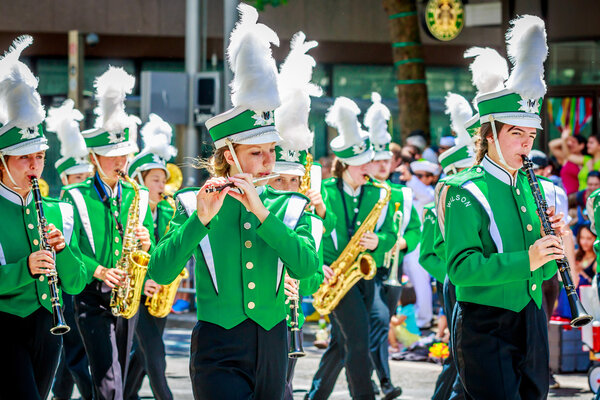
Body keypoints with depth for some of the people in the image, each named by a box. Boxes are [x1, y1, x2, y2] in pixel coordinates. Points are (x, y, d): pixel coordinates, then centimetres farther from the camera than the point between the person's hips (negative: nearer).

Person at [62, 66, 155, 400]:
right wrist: (99, 270, -22)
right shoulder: (76, 198, -1)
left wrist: (146, 244, -11)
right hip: (92, 299, -4)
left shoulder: (138, 197, 11)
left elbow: (153, 259, 12)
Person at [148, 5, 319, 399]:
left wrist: (261, 211, -19)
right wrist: (200, 219, -24)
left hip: (272, 345, 3)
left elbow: (306, 266, -12)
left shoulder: (288, 206, 6)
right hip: (219, 348, -3)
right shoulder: (194, 204, 0)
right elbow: (160, 272, -12)